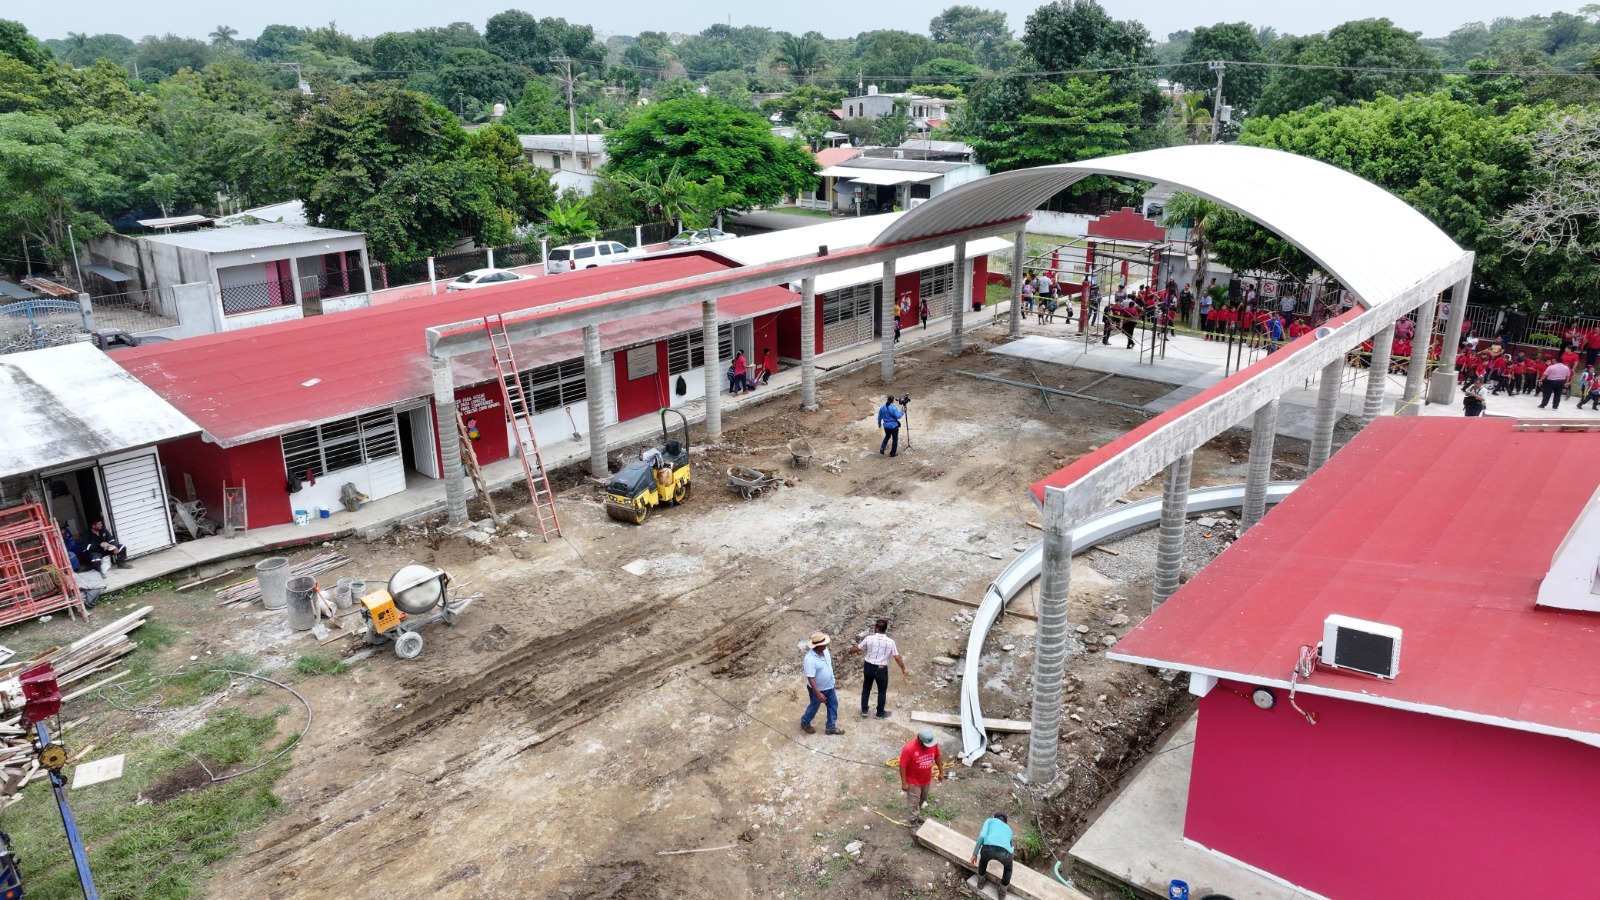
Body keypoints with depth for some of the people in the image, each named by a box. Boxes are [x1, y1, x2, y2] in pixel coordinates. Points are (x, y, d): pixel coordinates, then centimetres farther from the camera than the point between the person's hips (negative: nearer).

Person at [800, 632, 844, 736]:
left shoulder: (824, 650, -12)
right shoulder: (810, 660, -36)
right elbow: (810, 678, -32)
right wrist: (818, 694, -30)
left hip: (829, 686, 7)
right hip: (817, 689, -7)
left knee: (833, 705, 19)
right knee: (814, 707, 17)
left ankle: (831, 727, 38)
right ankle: (805, 723, 45)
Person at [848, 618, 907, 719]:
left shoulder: (869, 638, -11)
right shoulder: (890, 642, -11)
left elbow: (857, 649, 1)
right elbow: (897, 658, -7)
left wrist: (850, 652, 23)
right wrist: (903, 669, 6)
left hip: (868, 667, 1)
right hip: (881, 669, -1)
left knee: (866, 688, 20)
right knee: (882, 691, 17)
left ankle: (864, 710, 28)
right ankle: (880, 712, 28)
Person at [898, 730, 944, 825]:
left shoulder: (933, 744, -19)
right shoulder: (909, 749, -35)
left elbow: (937, 757, 0)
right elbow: (903, 766, -24)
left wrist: (941, 771, 8)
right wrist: (904, 783, -19)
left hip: (927, 779, 6)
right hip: (913, 781, -5)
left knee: (922, 799, 27)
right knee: (914, 801, 12)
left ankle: (917, 813, 51)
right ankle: (914, 821, 30)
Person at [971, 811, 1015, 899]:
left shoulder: (990, 820, 31)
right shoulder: (1009, 829, 40)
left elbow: (982, 836, 13)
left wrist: (975, 853, 19)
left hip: (989, 848, -1)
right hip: (1004, 852, 1)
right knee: (1008, 868, 40)